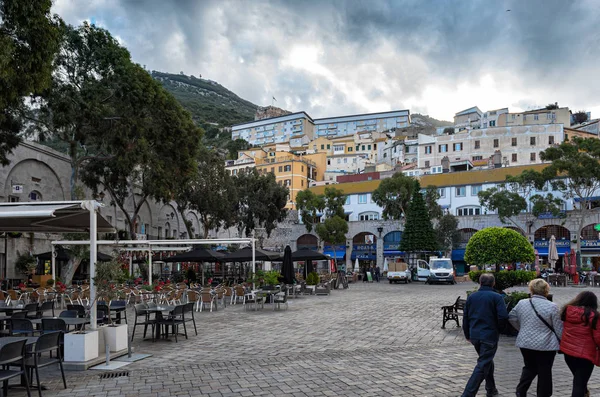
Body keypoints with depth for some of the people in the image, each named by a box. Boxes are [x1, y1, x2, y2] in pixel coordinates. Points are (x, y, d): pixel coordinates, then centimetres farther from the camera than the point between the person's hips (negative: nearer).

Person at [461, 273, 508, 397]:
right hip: (489, 336, -5)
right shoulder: (497, 297, -8)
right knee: (482, 366, -3)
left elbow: (465, 317, 10)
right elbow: (503, 317, -17)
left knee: (487, 361, 25)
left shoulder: (471, 297, 7)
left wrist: (467, 335, 21)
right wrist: (499, 328, 4)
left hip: (474, 336, 5)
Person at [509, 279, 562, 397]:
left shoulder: (521, 303, -1)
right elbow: (558, 329, -7)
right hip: (545, 345, -4)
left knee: (529, 367, 21)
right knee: (544, 372, 9)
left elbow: (511, 318, 10)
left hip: (525, 343, 4)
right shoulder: (552, 307, -12)